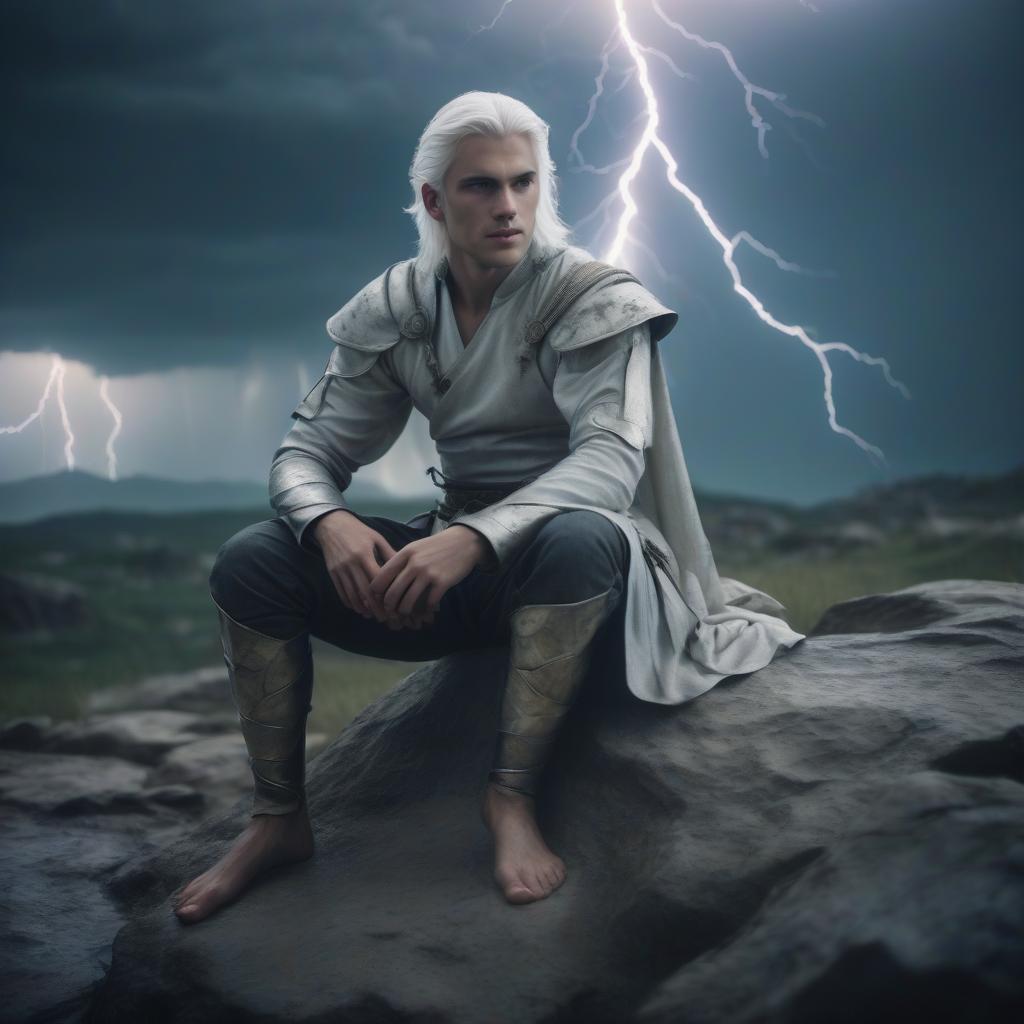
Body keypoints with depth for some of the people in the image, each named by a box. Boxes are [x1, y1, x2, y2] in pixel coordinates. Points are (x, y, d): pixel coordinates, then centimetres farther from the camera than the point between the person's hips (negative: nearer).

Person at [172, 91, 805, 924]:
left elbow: (610, 460, -24)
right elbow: (310, 450, 1)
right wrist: (330, 522, -24)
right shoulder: (397, 310, 2)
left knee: (578, 537, -41)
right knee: (249, 562, -14)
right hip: (460, 569, 4)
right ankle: (279, 818, -5)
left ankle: (513, 795, -26)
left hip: (569, 560, -4)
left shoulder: (590, 296, -11)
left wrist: (477, 537, -39)